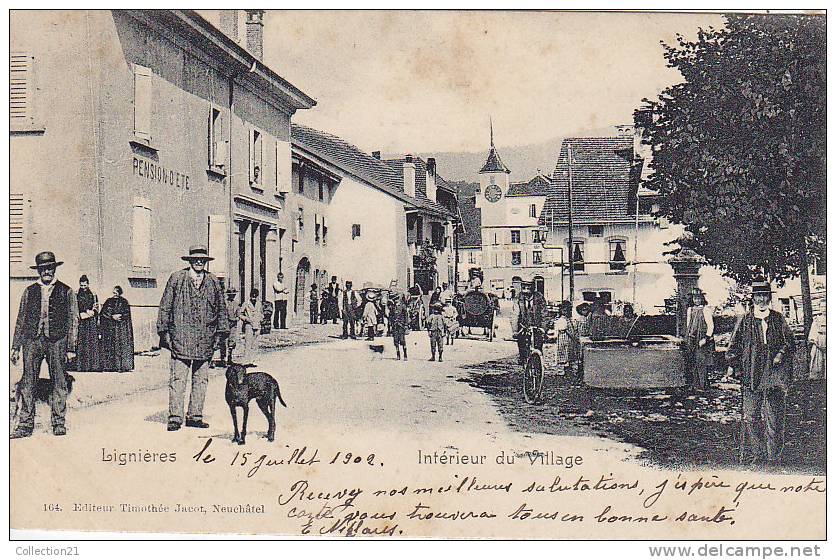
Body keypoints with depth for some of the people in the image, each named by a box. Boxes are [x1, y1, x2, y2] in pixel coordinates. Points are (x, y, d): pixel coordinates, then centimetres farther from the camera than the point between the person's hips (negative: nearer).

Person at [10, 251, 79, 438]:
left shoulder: (66, 291, 7)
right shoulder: (29, 291, 13)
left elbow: (73, 320, 6)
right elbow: (21, 319, 14)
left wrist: (71, 347, -1)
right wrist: (15, 347, 9)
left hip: (57, 340, -2)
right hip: (32, 340, 2)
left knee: (59, 383, 0)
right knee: (28, 383, -2)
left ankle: (59, 423, 7)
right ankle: (26, 425, 2)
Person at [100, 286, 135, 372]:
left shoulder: (124, 302, 9)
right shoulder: (109, 301, 13)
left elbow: (127, 313, 2)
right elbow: (103, 312, 6)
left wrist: (119, 316, -13)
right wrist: (112, 316, -8)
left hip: (121, 327, -2)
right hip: (109, 326, 2)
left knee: (121, 345, -9)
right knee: (109, 346, -3)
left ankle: (122, 366, -11)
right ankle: (109, 365, -1)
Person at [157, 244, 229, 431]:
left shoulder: (214, 282, 12)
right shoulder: (176, 279, 4)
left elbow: (221, 309, 17)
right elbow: (165, 306, 5)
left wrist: (221, 332, 11)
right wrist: (164, 331, 0)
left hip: (205, 341, 3)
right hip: (180, 338, -3)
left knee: (201, 380, 7)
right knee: (177, 379, -6)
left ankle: (195, 416, 15)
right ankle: (175, 417, -2)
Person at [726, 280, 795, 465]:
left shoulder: (778, 319, 8)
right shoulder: (744, 320, 6)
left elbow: (789, 343, 9)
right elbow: (734, 345, 7)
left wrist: (781, 355, -9)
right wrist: (732, 364, -4)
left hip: (775, 376, 0)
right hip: (751, 375, 0)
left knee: (775, 417, 0)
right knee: (751, 417, 1)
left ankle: (774, 456, 8)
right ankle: (758, 454, 13)